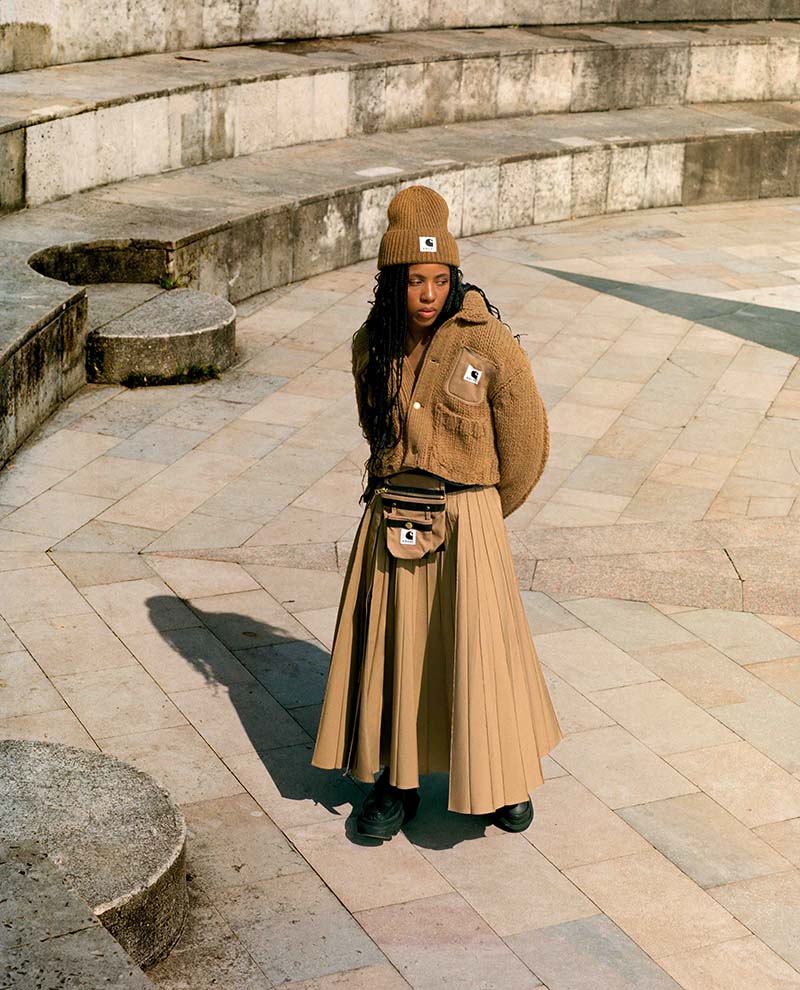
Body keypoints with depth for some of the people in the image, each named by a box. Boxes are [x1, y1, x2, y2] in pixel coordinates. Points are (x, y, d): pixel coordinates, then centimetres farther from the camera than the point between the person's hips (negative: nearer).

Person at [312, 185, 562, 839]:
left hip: (466, 522, -3)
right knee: (391, 655, 10)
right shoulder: (372, 344, -1)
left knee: (479, 654, 3)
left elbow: (525, 441, -3)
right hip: (390, 521, 4)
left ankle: (506, 775, 26)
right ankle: (397, 783, 26)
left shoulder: (489, 342, -14)